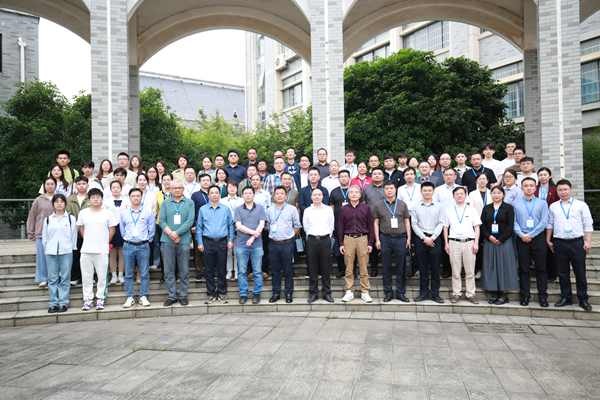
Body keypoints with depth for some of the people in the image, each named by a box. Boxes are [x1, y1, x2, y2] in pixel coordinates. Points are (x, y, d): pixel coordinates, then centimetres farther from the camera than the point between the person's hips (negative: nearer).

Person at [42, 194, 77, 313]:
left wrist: (72, 249, 4)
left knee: (65, 279, 1)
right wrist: (47, 250, 8)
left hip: (66, 252, -1)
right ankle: (54, 303, 11)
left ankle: (63, 302, 8)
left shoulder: (71, 219, 7)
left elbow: (74, 236, 7)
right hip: (51, 253, 2)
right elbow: (44, 237, 13)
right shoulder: (48, 219, 11)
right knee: (52, 279, 3)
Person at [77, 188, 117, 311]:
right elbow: (81, 228, 16)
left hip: (102, 250, -2)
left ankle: (100, 298, 16)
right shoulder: (83, 213, 7)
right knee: (86, 276, 7)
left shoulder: (108, 213, 1)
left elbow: (112, 229, 6)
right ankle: (88, 299, 17)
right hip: (86, 250, 2)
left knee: (102, 276, 4)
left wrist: (105, 242, 5)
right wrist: (88, 241, 10)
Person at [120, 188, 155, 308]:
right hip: (128, 246, 1)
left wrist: (148, 240, 4)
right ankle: (130, 297, 13)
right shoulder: (123, 213, 9)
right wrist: (126, 239, 11)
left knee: (144, 274, 1)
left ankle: (143, 297, 10)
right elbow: (122, 229, 17)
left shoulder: (148, 212, 4)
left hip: (143, 246, -1)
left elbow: (151, 228, 8)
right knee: (128, 274, 4)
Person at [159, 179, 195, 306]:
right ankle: (171, 296, 14)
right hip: (167, 241, 1)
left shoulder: (189, 203, 6)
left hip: (184, 240, -1)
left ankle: (183, 296, 15)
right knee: (169, 270, 5)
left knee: (184, 271, 4)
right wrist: (170, 233, -12)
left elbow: (190, 221, -4)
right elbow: (161, 221, 3)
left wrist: (177, 233, -13)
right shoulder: (165, 203, 12)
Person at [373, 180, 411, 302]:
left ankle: (400, 292, 15)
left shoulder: (402, 204, 8)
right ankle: (388, 292, 16)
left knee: (401, 267, 4)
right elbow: (376, 223, 7)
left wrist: (408, 238, 3)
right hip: (385, 238, 0)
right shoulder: (378, 205, 7)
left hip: (401, 238, 0)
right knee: (386, 267, 5)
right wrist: (377, 239, 0)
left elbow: (407, 222, 9)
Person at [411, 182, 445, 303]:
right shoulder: (415, 207, 6)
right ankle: (424, 293, 14)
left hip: (435, 239, 0)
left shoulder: (439, 207, 6)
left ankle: (435, 294, 12)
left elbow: (440, 224, 1)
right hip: (420, 239, 1)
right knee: (422, 268, 5)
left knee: (435, 268, 2)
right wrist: (424, 237, -7)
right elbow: (414, 224, 3)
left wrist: (432, 238, -9)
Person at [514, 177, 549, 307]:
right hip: (522, 239, 1)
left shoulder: (542, 203, 6)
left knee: (541, 268, 1)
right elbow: (514, 222, 3)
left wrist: (531, 234, -10)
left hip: (538, 238, -1)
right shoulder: (516, 204, 9)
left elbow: (544, 222, -2)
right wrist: (521, 235, -12)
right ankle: (525, 296, 12)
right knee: (524, 268, 4)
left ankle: (543, 296, 9)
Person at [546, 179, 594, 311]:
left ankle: (583, 299, 15)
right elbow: (549, 224, 13)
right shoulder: (553, 207, 9)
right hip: (559, 243, 2)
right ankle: (566, 298, 19)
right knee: (563, 273, 8)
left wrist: (588, 241, -5)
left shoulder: (581, 205, 3)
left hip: (577, 242, -2)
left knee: (580, 272, 3)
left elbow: (588, 224, 2)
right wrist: (548, 240, 8)